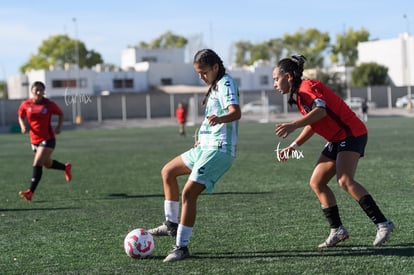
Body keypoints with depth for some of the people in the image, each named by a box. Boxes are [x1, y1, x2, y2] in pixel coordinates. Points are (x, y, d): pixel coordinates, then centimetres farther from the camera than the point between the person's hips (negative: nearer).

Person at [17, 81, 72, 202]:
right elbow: (21, 117, 13)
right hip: (34, 140, 5)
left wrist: (59, 127, -8)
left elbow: (60, 114, 7)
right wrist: (23, 126, -7)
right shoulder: (26, 104, -3)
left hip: (48, 139, -5)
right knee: (47, 163, 20)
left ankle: (30, 192, -20)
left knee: (37, 163, -18)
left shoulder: (49, 104, -10)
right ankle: (66, 167, 50)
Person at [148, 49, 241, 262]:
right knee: (168, 171, 21)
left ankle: (181, 246, -12)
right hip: (206, 147, 11)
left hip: (219, 150, -11)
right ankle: (172, 225, 28)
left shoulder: (226, 83, -12)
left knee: (189, 192, -18)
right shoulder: (216, 85, 17)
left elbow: (236, 112, -31)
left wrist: (219, 118, -50)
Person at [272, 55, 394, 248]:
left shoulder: (307, 87, -14)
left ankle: (382, 223, -22)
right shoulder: (298, 96, 16)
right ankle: (337, 230, 6)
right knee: (316, 182, 5)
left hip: (352, 134, -10)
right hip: (337, 140, 10)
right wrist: (293, 146, 19)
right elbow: (312, 124, 25)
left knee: (345, 181, -25)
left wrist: (293, 125, -39)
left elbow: (320, 110, -32)